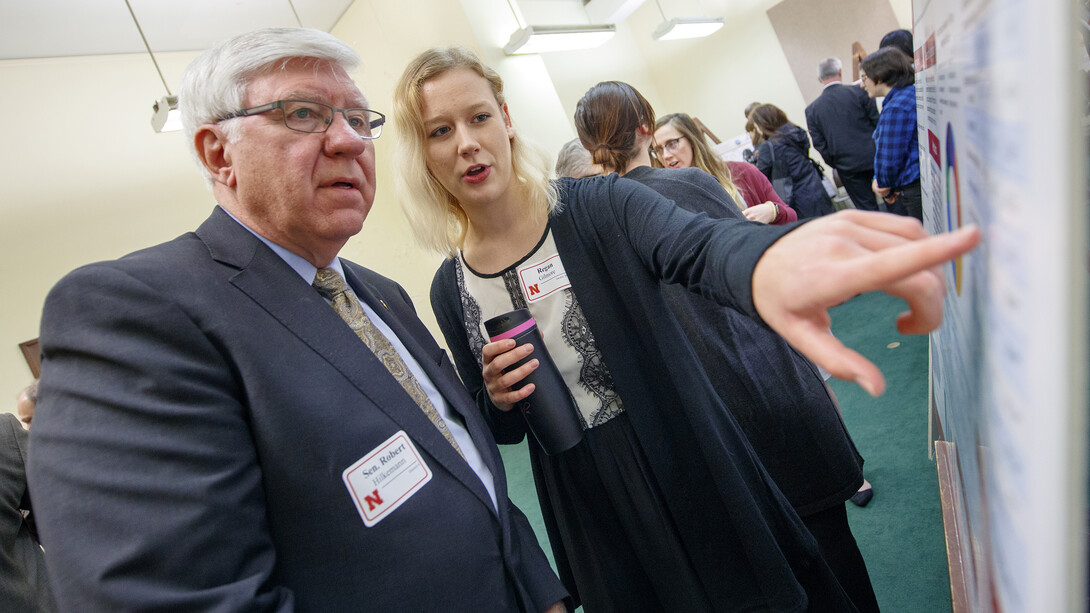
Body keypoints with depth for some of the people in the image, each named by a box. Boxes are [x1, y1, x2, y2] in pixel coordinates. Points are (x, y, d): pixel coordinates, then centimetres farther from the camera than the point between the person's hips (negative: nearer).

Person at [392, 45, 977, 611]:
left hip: (696, 469, -2)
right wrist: (498, 400, -17)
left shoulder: (597, 205, -13)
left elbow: (697, 245, -35)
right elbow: (498, 430, 8)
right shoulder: (451, 290, -4)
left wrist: (764, 259, -58)